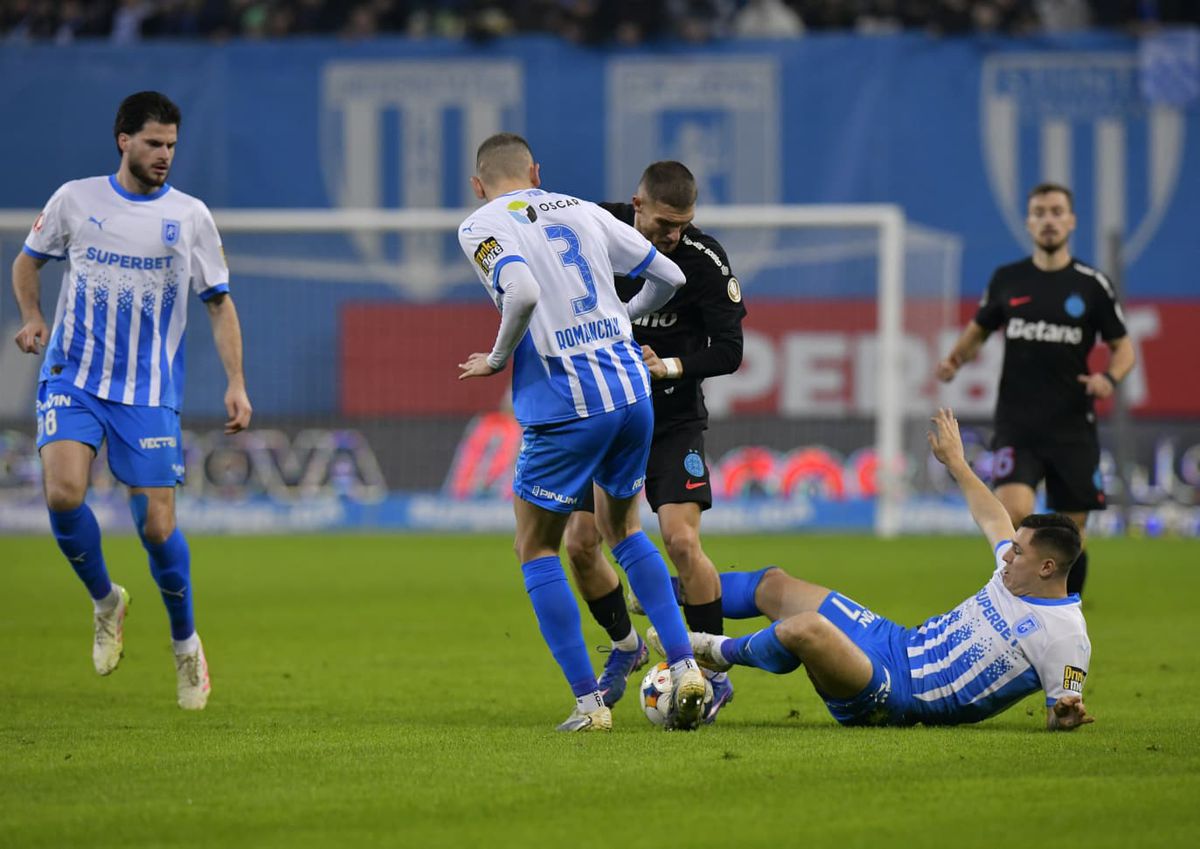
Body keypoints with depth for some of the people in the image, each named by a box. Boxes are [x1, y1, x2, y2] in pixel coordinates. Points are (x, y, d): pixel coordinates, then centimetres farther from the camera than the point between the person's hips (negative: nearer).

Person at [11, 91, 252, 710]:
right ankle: (105, 601, 5)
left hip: (150, 391, 0)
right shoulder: (75, 200, 2)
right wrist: (32, 319, -2)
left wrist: (236, 383, -4)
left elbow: (219, 303, 7)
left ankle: (186, 644, 20)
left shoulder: (190, 216, 2)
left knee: (157, 524, -5)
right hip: (73, 378, 0)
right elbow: (28, 260, 17)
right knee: (63, 491, -23)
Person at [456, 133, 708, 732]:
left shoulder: (481, 227, -1)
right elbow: (668, 278, 19)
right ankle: (685, 666, 12)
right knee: (622, 529, 26)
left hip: (565, 406, -5)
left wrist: (498, 358, -4)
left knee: (535, 549, 12)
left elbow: (522, 291, -21)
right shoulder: (582, 211, 16)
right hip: (632, 388, 5)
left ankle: (588, 702, 4)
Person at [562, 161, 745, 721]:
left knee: (681, 539, -17)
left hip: (673, 420, -3)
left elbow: (728, 350, -13)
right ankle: (625, 646, 24)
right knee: (580, 543, -2)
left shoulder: (705, 260, -17)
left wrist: (668, 367, -27)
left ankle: (715, 672, -3)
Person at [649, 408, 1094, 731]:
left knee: (806, 629, -33)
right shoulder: (1016, 573, 8)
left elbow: (1061, 716, -14)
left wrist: (1066, 713, -38)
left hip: (899, 696, -9)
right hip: (898, 643, 9)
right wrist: (956, 463, 38)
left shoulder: (1065, 637, -16)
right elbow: (993, 520, 27)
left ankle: (726, 652, 0)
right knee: (774, 585, 15)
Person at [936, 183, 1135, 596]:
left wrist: (1109, 377, -16)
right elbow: (978, 330, 19)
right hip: (1017, 426, 0)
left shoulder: (1092, 285, 0)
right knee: (1014, 511, -23)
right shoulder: (1006, 280, 5)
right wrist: (954, 359, -2)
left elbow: (1124, 349, 6)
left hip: (1072, 427, 0)